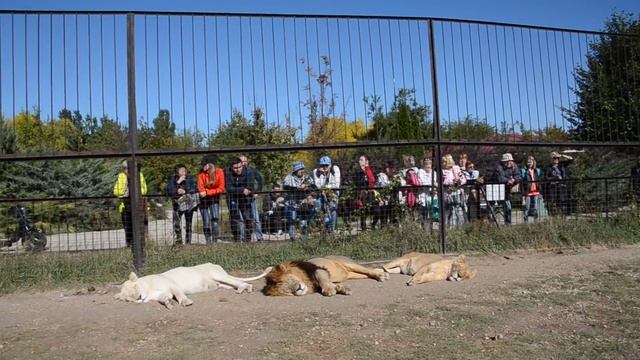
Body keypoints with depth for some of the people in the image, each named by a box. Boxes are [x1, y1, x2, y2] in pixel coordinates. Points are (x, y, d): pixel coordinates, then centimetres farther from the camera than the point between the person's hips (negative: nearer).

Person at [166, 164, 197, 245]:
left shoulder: (190, 178, 0)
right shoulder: (172, 179, -1)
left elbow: (195, 189, -7)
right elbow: (169, 192, -13)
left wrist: (185, 191, -19)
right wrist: (178, 182, -18)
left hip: (188, 204, 1)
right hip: (177, 204, -1)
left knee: (188, 224, 5)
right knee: (176, 224, -16)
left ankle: (188, 242, 12)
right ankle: (178, 242, -8)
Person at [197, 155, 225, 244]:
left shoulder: (219, 172, -15)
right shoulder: (201, 173, -14)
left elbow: (221, 188, -16)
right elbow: (200, 188, -16)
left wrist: (207, 192, -22)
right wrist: (214, 191, -24)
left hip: (214, 198, 0)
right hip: (204, 199, 1)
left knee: (215, 219, -12)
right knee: (206, 221, 2)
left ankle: (217, 240, -9)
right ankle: (208, 241, 11)